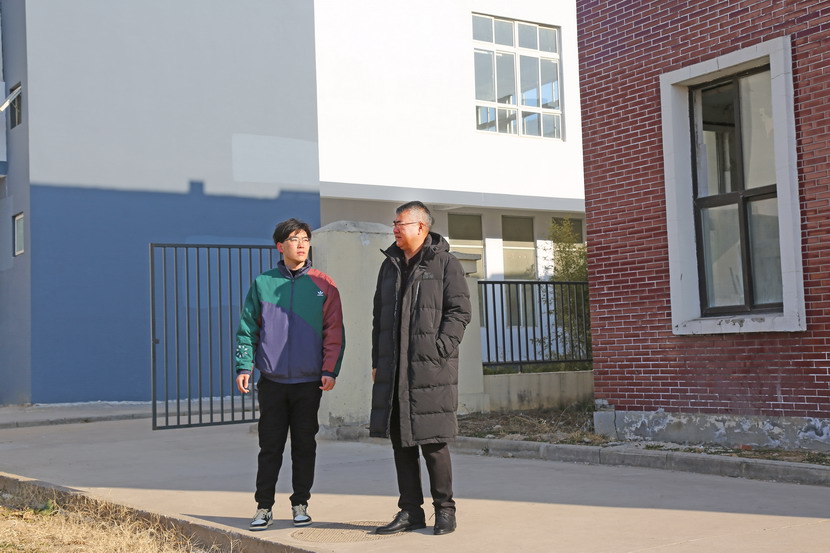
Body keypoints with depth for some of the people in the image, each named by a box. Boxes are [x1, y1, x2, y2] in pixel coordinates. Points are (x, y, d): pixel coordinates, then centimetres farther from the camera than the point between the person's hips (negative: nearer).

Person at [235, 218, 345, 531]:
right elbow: (248, 329, 6)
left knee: (304, 446, 8)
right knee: (270, 446, 5)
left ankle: (300, 504, 20)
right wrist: (243, 367, -3)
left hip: (309, 381, 0)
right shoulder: (263, 283, 5)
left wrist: (330, 371, -7)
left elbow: (334, 332, 1)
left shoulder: (323, 285, 2)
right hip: (272, 381, 0)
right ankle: (264, 507, 14)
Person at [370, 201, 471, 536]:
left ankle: (445, 510, 10)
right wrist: (377, 361, 14)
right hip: (393, 370, 6)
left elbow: (459, 311, -6)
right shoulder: (390, 265, 16)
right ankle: (411, 511, 17)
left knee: (432, 442, -3)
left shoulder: (445, 263, -2)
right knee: (400, 441, 8)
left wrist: (439, 351, -15)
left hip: (430, 369, -6)